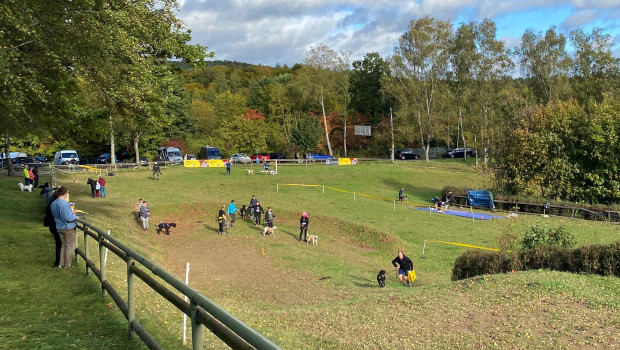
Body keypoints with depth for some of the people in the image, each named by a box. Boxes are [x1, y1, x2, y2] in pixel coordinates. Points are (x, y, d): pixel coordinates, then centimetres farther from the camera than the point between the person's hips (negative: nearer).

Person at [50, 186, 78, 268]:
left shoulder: (53, 204, 4)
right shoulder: (64, 203, -26)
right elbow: (67, 218, -26)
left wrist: (70, 211, 10)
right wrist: (75, 217, -9)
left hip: (59, 227, 8)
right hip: (68, 228, -8)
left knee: (64, 245, 21)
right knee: (70, 246, 7)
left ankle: (61, 263, 25)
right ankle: (68, 265, 14)